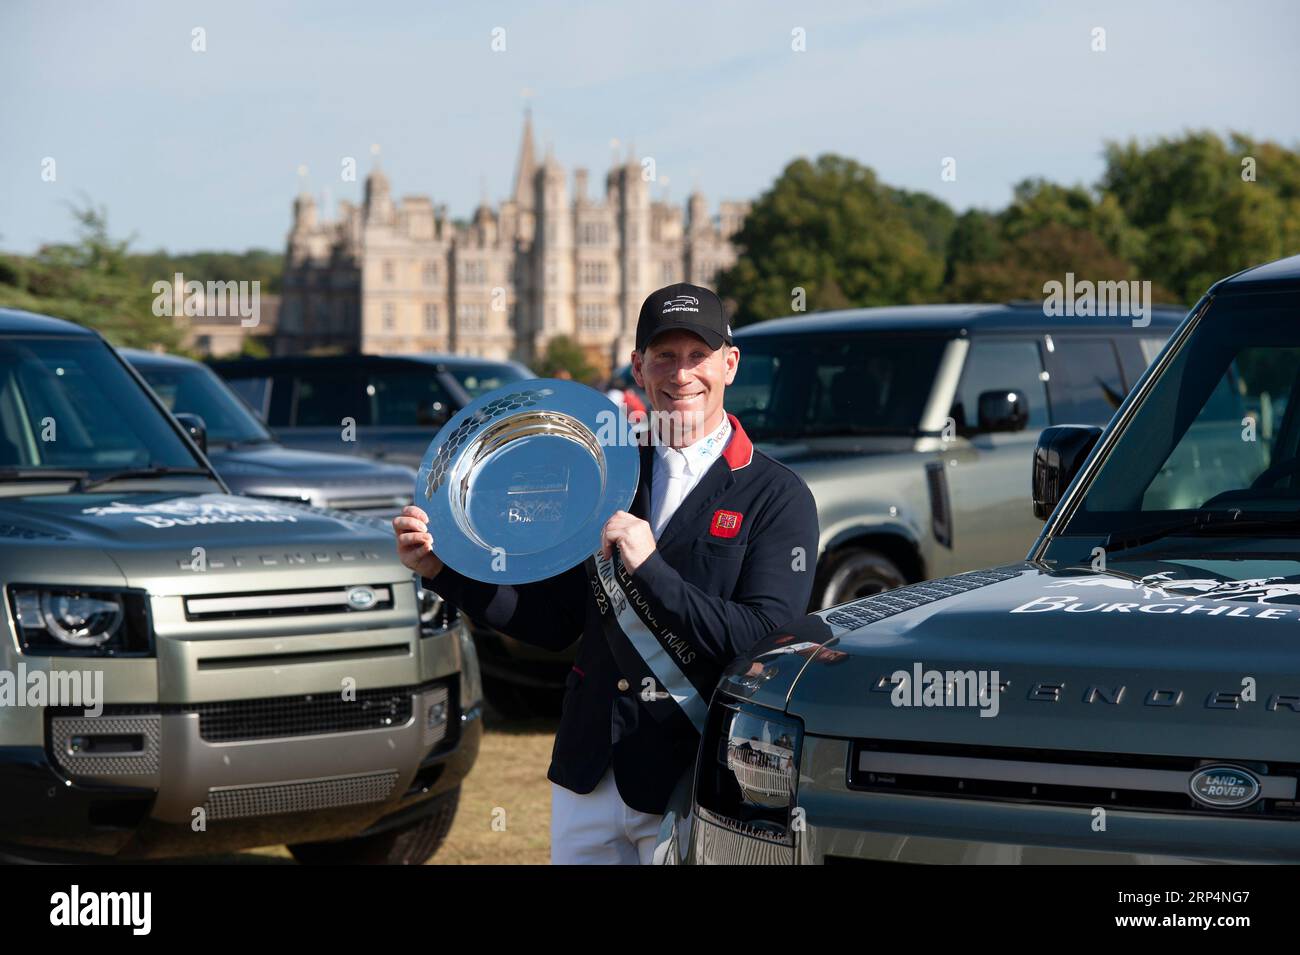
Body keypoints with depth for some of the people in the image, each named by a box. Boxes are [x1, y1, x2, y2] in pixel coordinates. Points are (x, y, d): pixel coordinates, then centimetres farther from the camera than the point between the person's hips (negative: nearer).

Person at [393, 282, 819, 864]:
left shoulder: (777, 496, -6)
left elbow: (766, 643, -18)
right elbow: (553, 622, 11)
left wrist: (649, 570, -24)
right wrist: (440, 568, 0)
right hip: (586, 779, 5)